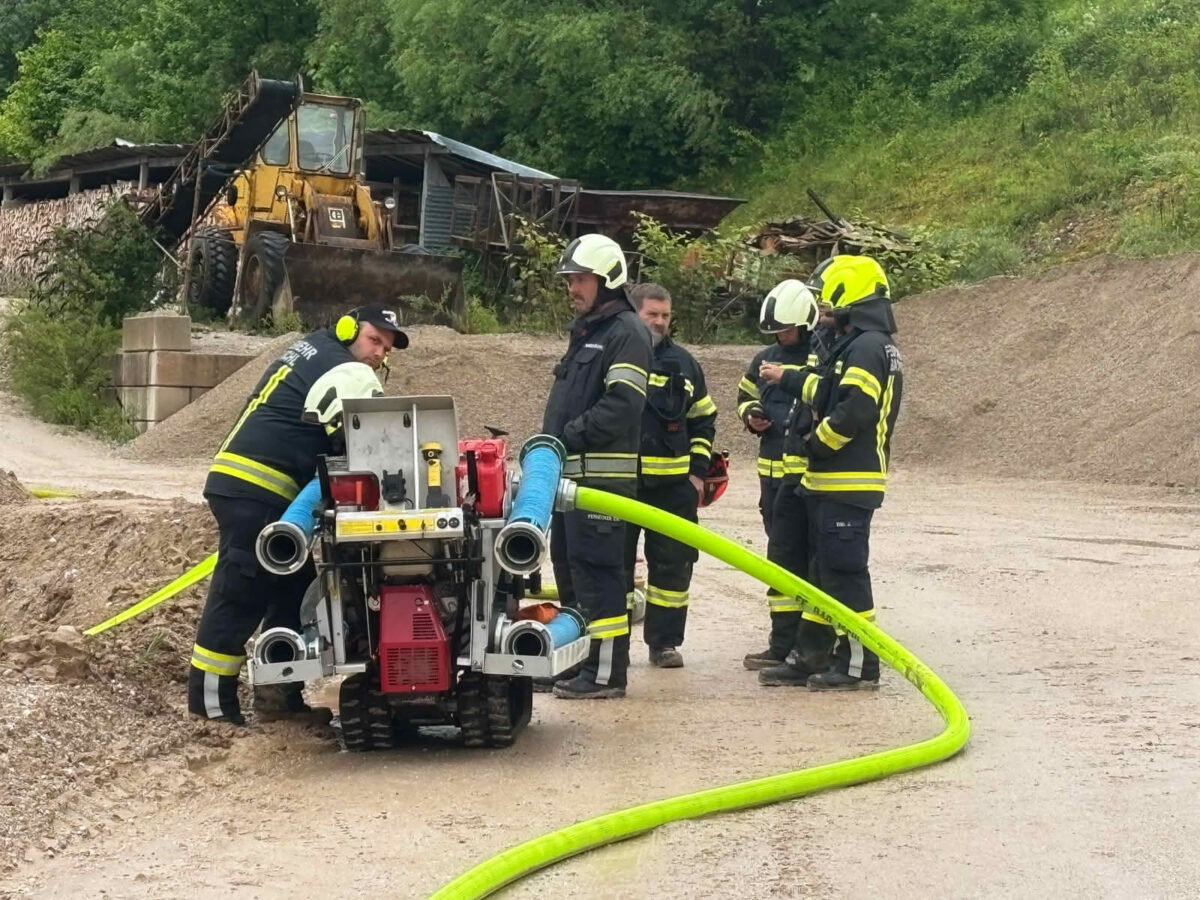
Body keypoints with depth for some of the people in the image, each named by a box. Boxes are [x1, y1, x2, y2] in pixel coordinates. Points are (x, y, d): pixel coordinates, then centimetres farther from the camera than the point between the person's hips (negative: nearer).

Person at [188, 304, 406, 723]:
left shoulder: (307, 351, 23)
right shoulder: (349, 374, -7)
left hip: (235, 477, 11)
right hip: (258, 489, -11)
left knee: (292, 587, 13)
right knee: (240, 593, -9)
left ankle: (278, 691, 15)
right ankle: (209, 700, -7)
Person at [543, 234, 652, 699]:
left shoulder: (626, 333, -8)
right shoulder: (584, 332, 23)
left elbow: (622, 404, -20)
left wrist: (568, 436, -20)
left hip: (603, 474, -10)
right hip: (570, 472, 10)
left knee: (596, 569, -10)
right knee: (568, 566, 13)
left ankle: (607, 671, -7)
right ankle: (577, 659, 21)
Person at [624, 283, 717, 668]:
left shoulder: (684, 363, 13)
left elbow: (703, 420, 19)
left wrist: (698, 470, 10)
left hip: (674, 482, 3)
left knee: (673, 562, 4)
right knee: (616, 560, 1)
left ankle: (665, 641, 13)